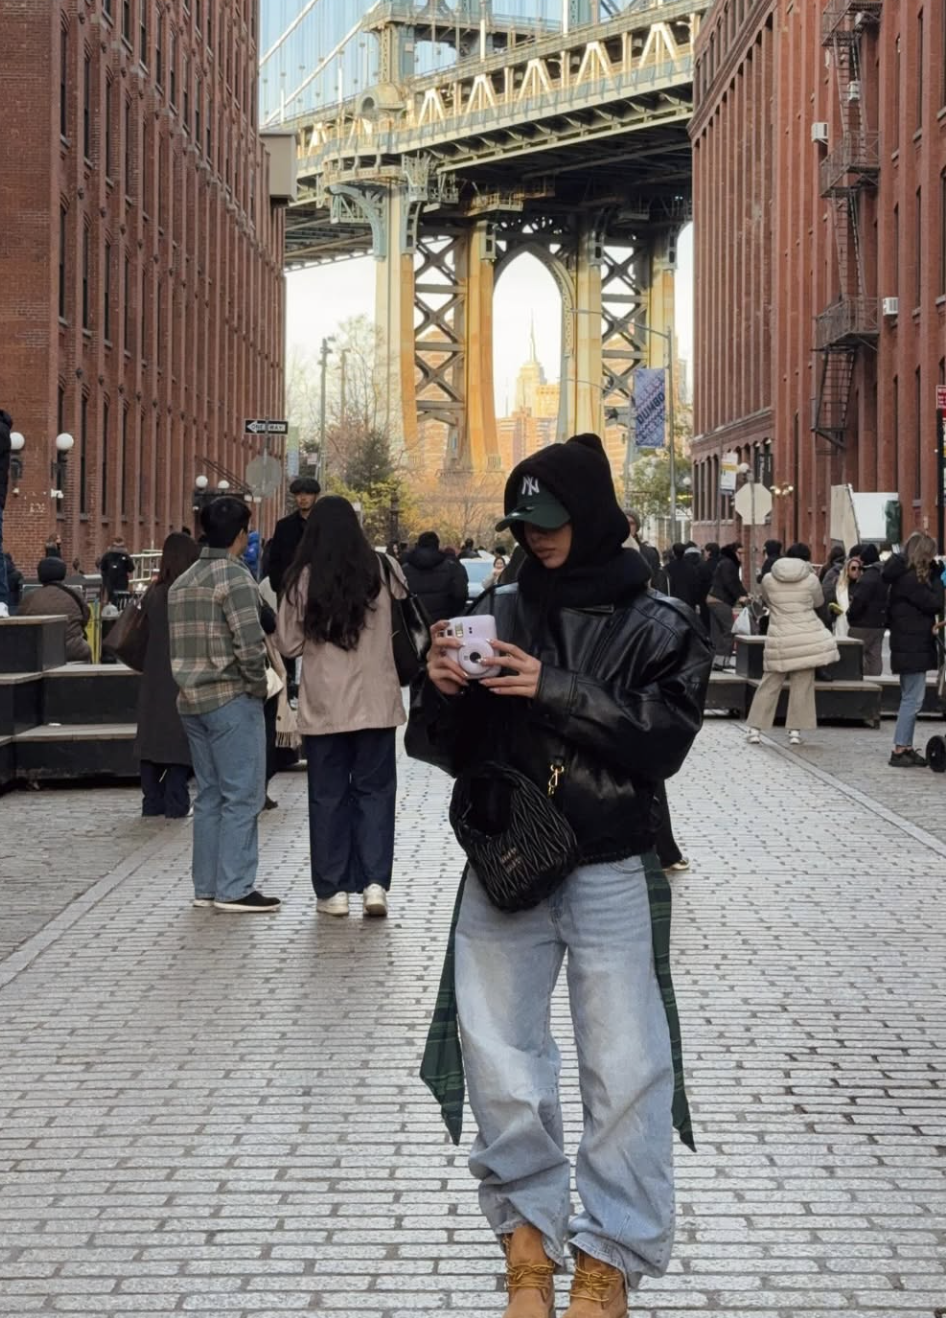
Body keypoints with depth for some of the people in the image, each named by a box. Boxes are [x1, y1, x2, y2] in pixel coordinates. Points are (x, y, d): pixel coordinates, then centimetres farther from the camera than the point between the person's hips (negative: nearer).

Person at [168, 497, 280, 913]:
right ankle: (234, 889, -5)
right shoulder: (234, 577, -12)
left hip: (192, 700, 8)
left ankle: (206, 886, 16)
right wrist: (258, 685, -6)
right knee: (241, 796, -4)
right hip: (231, 699, -8)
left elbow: (179, 645, 13)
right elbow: (249, 643, -19)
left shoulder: (181, 583, 13)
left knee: (209, 795, 13)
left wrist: (194, 680, 13)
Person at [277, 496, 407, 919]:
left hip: (323, 706, 0)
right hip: (376, 703, 1)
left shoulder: (302, 580, -7)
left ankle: (332, 889, 10)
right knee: (374, 790, 9)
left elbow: (289, 644, -1)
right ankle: (375, 881, 0)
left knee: (328, 796, 9)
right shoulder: (382, 571, -5)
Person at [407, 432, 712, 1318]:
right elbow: (449, 750, 8)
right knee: (501, 1070, 4)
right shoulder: (497, 613, 6)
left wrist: (556, 691, -19)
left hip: (613, 877, -2)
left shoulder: (658, 628, 1)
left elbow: (661, 744, -11)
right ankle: (528, 1236, 19)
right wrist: (441, 693, -13)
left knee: (626, 1073, 0)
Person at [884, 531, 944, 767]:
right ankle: (899, 750, -7)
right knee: (913, 699, -8)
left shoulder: (904, 576, 12)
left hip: (911, 647, 10)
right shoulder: (911, 579, -18)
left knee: (911, 698, 14)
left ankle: (906, 748, 18)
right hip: (913, 647, -10)